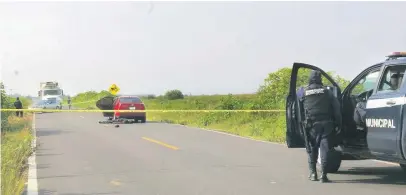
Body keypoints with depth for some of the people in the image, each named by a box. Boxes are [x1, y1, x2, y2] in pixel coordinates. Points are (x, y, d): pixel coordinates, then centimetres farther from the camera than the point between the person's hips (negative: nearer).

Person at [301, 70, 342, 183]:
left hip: (312, 124, 0)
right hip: (326, 123, 0)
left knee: (312, 148, 13)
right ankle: (323, 174, -5)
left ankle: (313, 173, 15)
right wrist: (338, 123, 5)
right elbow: (336, 107, 2)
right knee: (325, 148, 1)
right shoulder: (326, 91, 5)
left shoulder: (304, 92, 5)